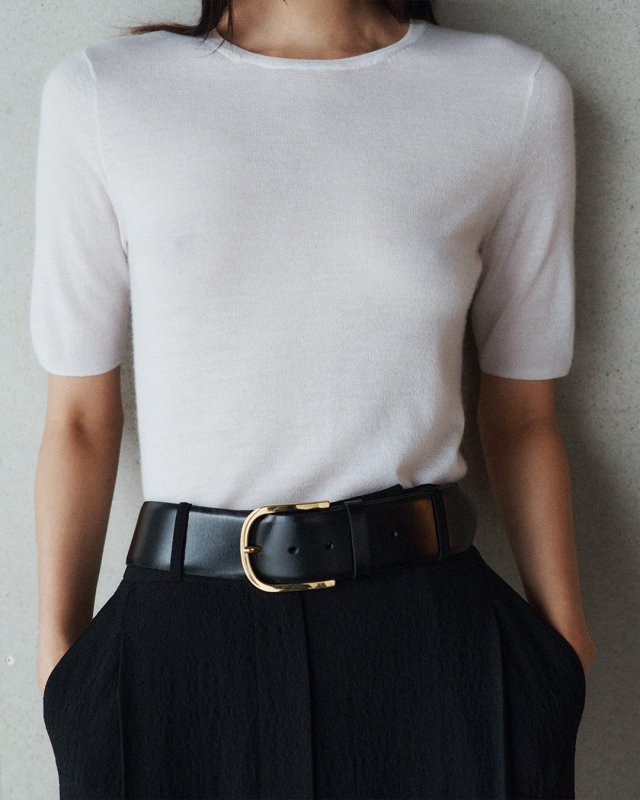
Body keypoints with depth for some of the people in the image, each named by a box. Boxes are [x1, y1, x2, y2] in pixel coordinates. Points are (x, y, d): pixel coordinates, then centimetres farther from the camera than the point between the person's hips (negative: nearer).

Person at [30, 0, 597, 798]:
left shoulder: (520, 93, 1)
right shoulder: (99, 94, 0)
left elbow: (520, 418, 5)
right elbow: (80, 419, 2)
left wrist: (565, 641, 4)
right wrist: (60, 653, 4)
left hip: (432, 637, 1)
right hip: (183, 643, 0)